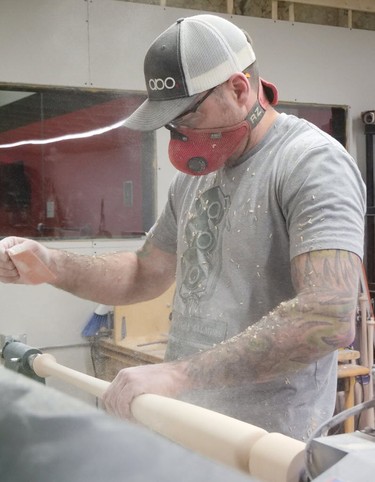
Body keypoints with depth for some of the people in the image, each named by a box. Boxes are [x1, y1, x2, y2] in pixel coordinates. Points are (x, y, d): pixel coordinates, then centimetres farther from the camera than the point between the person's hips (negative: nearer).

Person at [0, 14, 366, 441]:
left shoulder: (313, 162, -17)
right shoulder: (196, 174, 10)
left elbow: (330, 318, -29)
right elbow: (145, 275, 17)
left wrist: (179, 373, -30)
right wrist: (52, 265, 0)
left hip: (269, 440, -7)